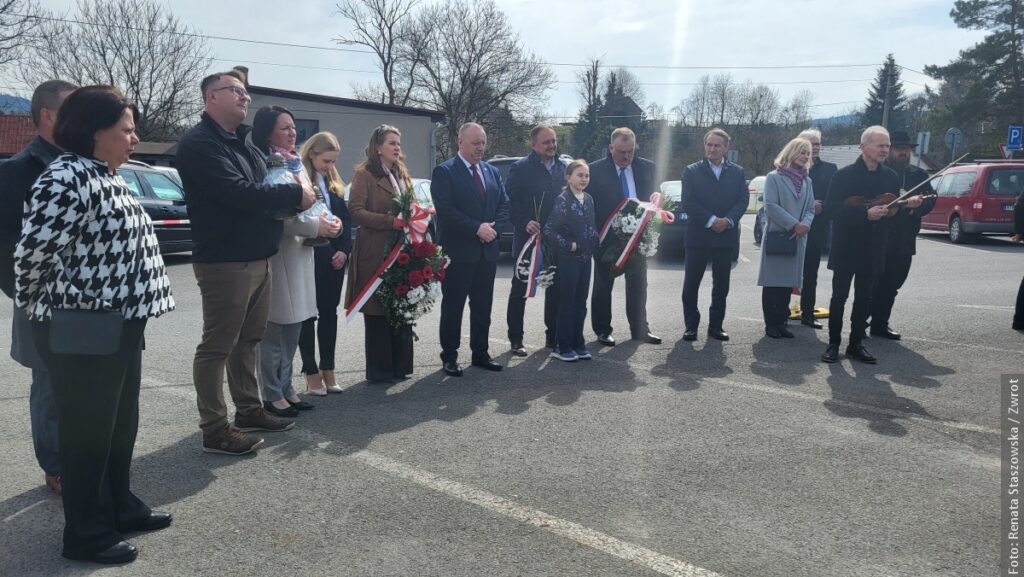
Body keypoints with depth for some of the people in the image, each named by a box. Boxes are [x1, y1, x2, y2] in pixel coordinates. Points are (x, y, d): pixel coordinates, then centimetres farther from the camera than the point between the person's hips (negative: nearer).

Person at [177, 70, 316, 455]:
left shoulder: (243, 143, 18)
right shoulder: (199, 144, -12)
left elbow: (263, 186, 20)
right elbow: (238, 193, -23)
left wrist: (296, 193, -4)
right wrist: (295, 194, -14)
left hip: (257, 258, 9)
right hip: (224, 262, -9)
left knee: (248, 340, 17)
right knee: (217, 346, -2)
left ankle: (249, 410, 30)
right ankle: (214, 430, 6)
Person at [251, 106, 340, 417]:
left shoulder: (296, 163, 17)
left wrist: (327, 221, 3)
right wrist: (315, 226, -15)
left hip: (300, 251, 9)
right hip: (276, 252, -9)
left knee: (293, 325, 12)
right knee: (275, 325, -2)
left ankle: (285, 387, 22)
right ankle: (272, 394, 8)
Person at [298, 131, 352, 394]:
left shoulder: (335, 183, 13)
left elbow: (346, 217, 11)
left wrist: (344, 250, 0)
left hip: (334, 257, 6)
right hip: (309, 258, -6)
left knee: (329, 312, 10)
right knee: (308, 314, 3)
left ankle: (328, 369, 18)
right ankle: (311, 373, 10)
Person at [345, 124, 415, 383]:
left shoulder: (402, 174, 19)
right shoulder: (364, 174, -3)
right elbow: (355, 211, -12)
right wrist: (390, 221, -21)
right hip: (376, 252, -7)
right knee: (377, 313, -1)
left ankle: (400, 365, 16)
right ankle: (379, 370, 7)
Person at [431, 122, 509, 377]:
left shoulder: (492, 172, 14)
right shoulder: (444, 172, -6)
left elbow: (504, 204, 11)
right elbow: (445, 210, -15)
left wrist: (493, 227, -7)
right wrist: (477, 228, -17)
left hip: (487, 251, 6)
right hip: (457, 251, -6)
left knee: (483, 306, 11)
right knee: (452, 306, 3)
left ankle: (480, 353, 22)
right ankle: (449, 356, 12)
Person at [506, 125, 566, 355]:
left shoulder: (563, 168, 8)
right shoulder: (520, 168, -6)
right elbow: (511, 202, -10)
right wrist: (525, 222, -23)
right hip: (528, 238, -4)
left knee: (555, 289, 10)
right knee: (520, 290, 3)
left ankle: (553, 336, 23)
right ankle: (516, 339, 11)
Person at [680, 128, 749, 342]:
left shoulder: (737, 172, 9)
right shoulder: (691, 171, 1)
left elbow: (743, 200, 2)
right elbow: (688, 203, -7)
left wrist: (727, 220, -15)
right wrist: (711, 220, -15)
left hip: (726, 236, 2)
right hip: (698, 236, -2)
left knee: (721, 285, 8)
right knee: (691, 284, 1)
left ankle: (716, 325, 18)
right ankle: (691, 326, 11)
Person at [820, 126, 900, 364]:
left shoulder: (890, 177, 5)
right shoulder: (845, 174, -9)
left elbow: (894, 208, 14)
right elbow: (831, 209, -16)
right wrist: (865, 214, -22)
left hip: (873, 248, 4)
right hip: (846, 246, -4)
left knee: (864, 298, 10)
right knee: (839, 296, 2)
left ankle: (856, 344, 20)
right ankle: (833, 343, 12)